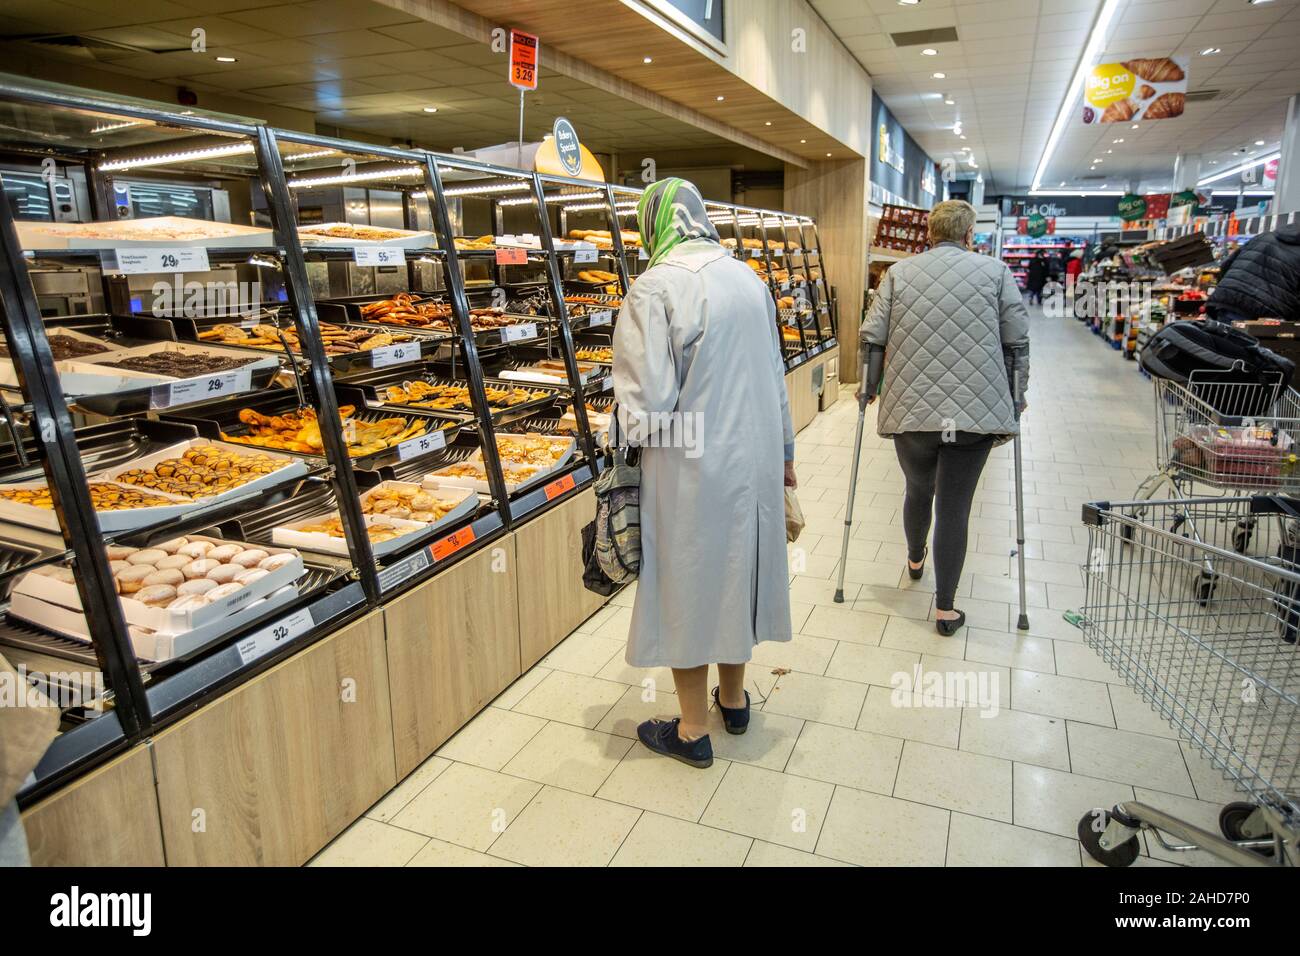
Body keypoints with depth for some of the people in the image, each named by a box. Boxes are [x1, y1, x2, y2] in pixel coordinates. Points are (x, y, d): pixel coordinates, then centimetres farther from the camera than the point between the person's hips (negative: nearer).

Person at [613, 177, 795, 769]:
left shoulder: (656, 287, -17)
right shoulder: (747, 278, 4)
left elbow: (647, 405, -22)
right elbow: (776, 379, 10)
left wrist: (635, 431, 0)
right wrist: (784, 453, 21)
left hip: (689, 471, -6)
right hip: (752, 460, 6)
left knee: (685, 588, 9)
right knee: (737, 572, 20)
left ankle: (693, 731, 25)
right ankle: (733, 700, 39)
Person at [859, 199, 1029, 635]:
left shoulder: (899, 272, 7)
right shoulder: (995, 271, 5)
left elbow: (873, 337, 3)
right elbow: (1017, 341, 5)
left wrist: (870, 387, 16)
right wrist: (1017, 395, 18)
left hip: (910, 408, 2)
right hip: (975, 410, -2)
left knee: (918, 489, 23)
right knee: (955, 506, 3)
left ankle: (915, 559, 47)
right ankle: (945, 608, 9)